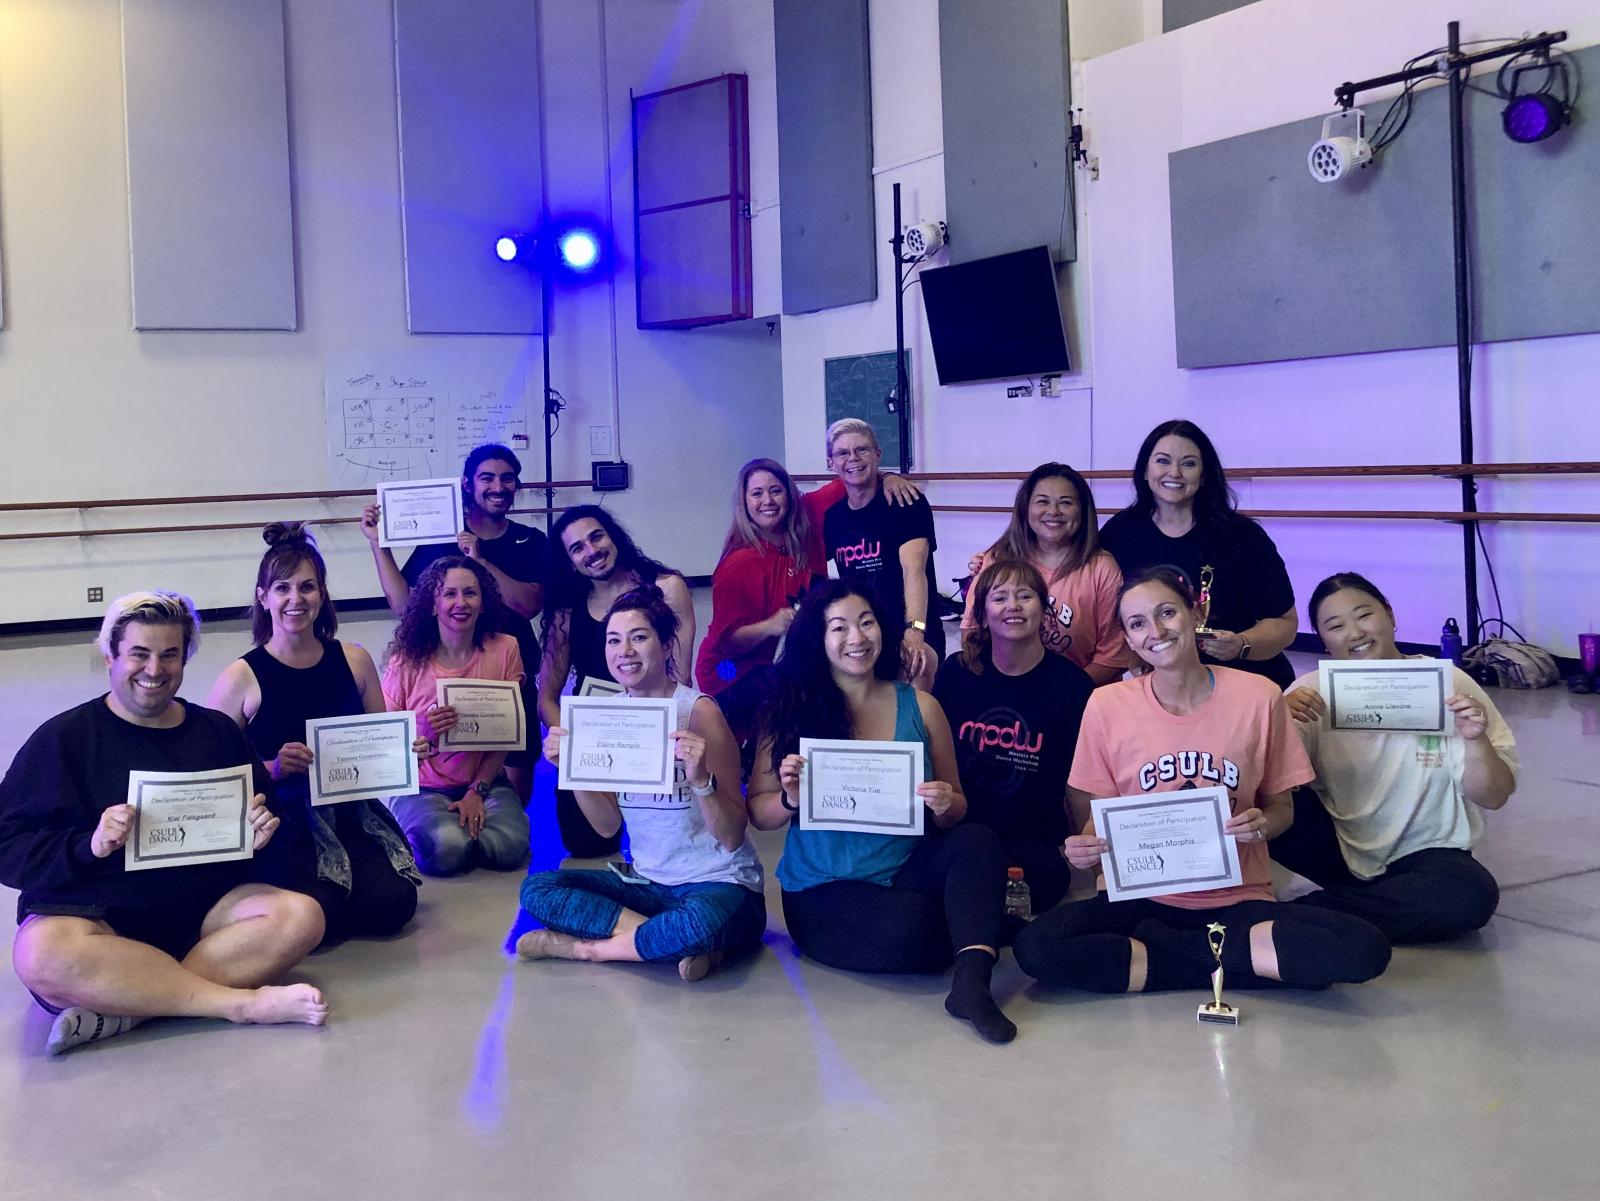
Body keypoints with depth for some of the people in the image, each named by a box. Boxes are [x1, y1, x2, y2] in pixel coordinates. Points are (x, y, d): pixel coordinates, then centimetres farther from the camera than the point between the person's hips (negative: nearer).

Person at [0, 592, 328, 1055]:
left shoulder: (217, 732, 13)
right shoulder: (63, 737, 5)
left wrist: (264, 836, -8)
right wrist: (89, 844, -20)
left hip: (202, 909, 3)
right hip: (91, 912, -3)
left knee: (300, 916, -23)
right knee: (41, 953, -36)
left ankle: (124, 1006, -28)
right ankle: (247, 1002, -32)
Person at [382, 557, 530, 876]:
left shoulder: (504, 649, -4)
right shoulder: (407, 660, -8)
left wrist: (478, 791, -13)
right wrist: (422, 734, -28)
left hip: (485, 781, 2)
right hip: (421, 787, -2)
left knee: (511, 847, -27)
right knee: (448, 846, -32)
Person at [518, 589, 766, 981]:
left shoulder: (698, 710, -14)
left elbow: (733, 837, -15)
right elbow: (608, 825, 5)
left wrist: (701, 779, -32)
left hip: (718, 885, -6)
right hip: (647, 883, 6)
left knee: (701, 922, -39)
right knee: (537, 888, -11)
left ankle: (584, 946, -13)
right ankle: (679, 944, -17)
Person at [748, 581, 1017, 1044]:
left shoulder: (919, 707, 2)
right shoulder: (790, 711, -2)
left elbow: (956, 810, 7)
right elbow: (758, 813, 2)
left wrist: (945, 805, -17)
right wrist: (791, 799, -21)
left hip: (907, 868, 3)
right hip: (823, 892, -2)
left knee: (978, 841, -27)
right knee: (912, 926, -32)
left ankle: (972, 982, -38)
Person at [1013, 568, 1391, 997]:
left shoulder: (1259, 697, -2)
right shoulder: (1106, 705, -2)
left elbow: (1280, 807, 8)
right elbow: (1096, 814, 7)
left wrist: (1263, 825, -15)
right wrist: (1085, 846, -16)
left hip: (1237, 899, 1)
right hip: (1139, 898, 0)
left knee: (1365, 949, -25)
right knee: (1036, 946, -30)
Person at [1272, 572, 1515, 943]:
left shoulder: (1447, 686, -6)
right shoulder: (1313, 691, -3)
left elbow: (1493, 798, -5)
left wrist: (1475, 740, -24)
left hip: (1423, 854, 1)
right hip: (1337, 849, 0)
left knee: (1473, 894, -34)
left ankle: (1303, 912, -24)